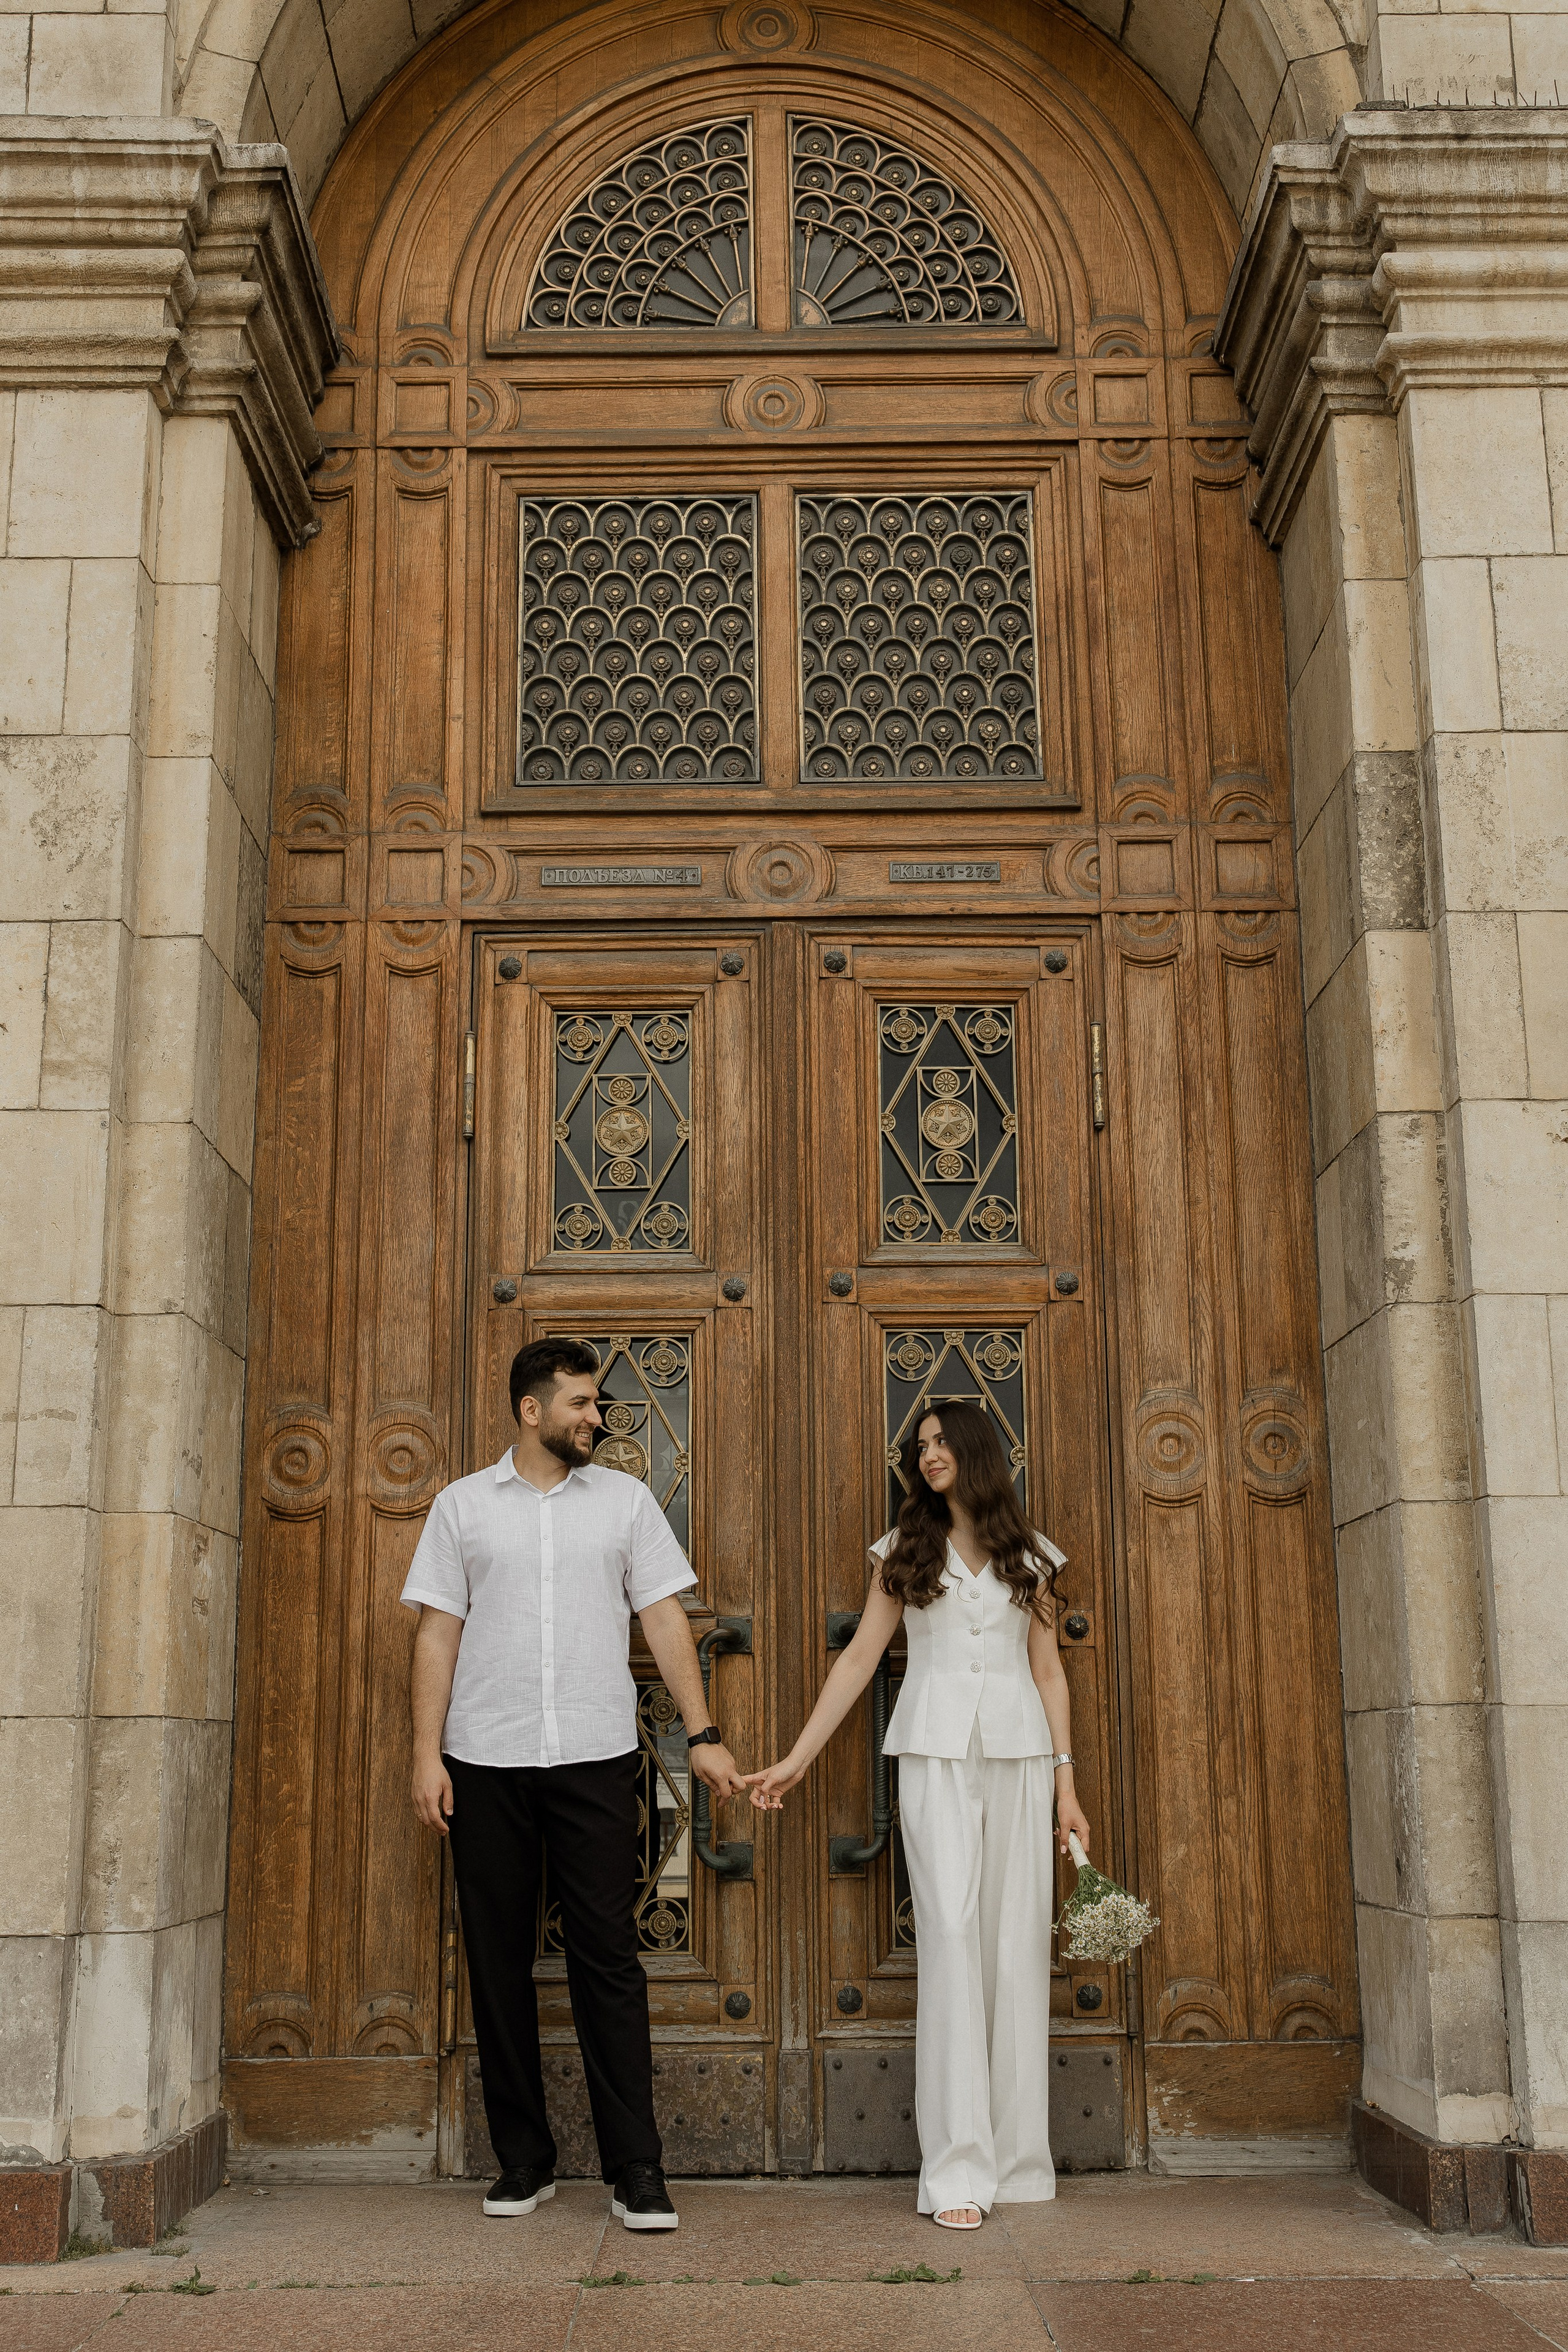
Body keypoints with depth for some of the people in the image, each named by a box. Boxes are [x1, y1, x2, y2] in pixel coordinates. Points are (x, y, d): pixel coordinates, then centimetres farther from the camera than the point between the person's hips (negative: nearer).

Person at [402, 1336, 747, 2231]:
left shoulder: (625, 1498, 9)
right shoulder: (463, 1505, 8)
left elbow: (665, 1618, 7)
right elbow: (439, 1633, 6)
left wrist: (704, 1734, 1)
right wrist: (427, 1752, -2)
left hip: (596, 1755, 0)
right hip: (486, 1761, 1)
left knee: (609, 1956, -3)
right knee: (500, 1960, 6)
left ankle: (637, 2169, 2)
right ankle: (524, 2161, 17)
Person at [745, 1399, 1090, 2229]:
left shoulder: (1029, 1556, 13)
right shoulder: (904, 1551, 11)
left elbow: (1048, 1670, 12)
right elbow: (860, 1657, 9)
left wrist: (1066, 1781, 5)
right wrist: (797, 1758, 5)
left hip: (1018, 1754, 2)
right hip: (936, 1754, -1)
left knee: (1018, 1943, 0)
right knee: (950, 1933, -11)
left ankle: (1018, 2158, 8)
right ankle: (958, 2169, -11)